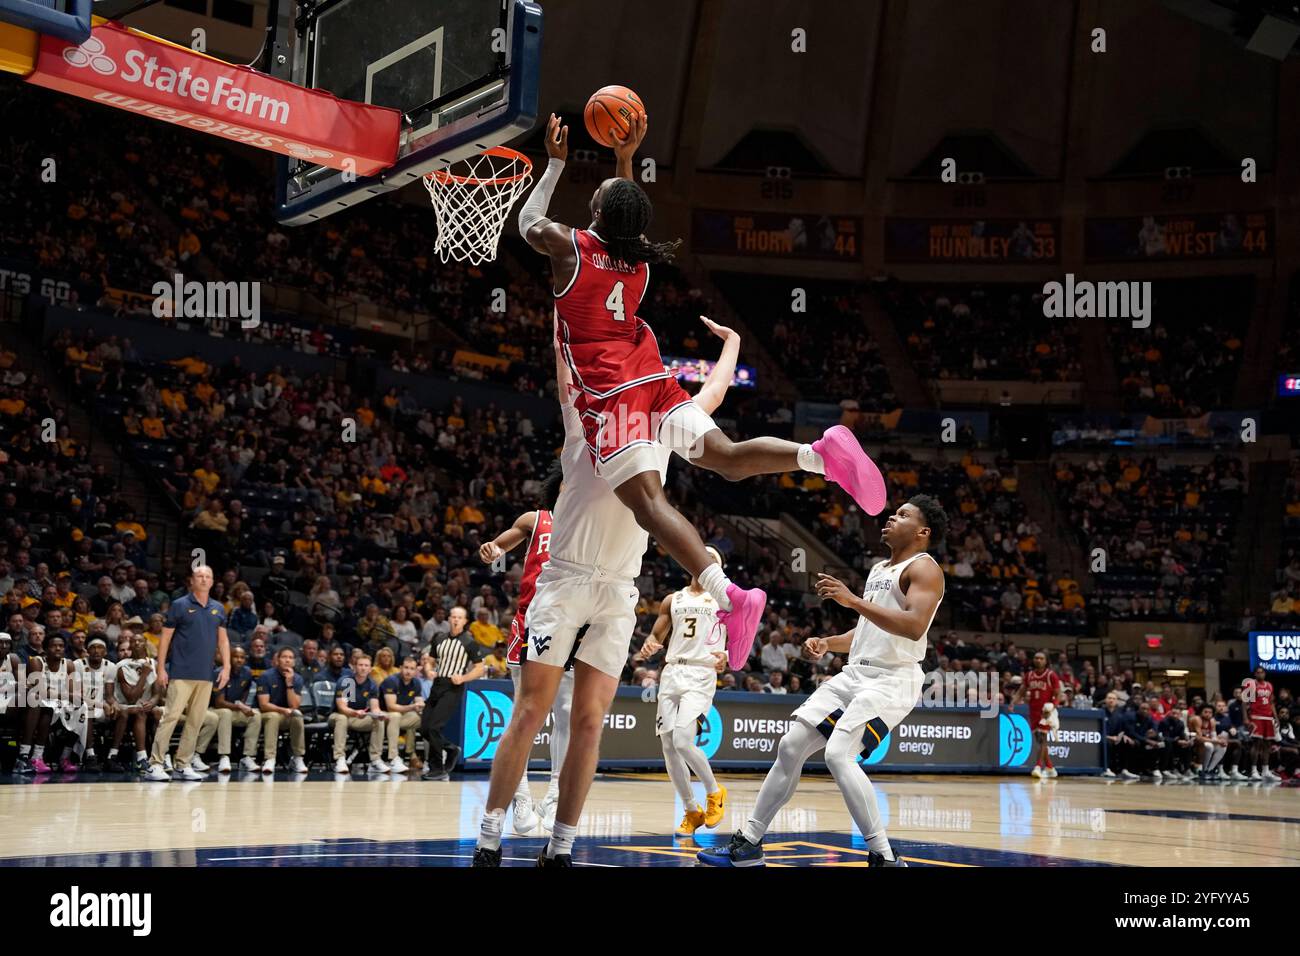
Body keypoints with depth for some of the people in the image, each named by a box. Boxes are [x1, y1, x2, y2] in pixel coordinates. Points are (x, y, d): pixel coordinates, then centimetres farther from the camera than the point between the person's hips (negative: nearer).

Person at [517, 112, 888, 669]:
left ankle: (728, 595, -36)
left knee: (648, 502, -18)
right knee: (727, 457, 3)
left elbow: (527, 222, 22)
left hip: (609, 393, -6)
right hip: (654, 380, 6)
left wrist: (554, 163, 29)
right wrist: (625, 159, 36)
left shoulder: (568, 245, 0)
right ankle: (819, 453, -25)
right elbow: (625, 224, 38)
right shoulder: (640, 256, 13)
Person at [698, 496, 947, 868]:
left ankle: (884, 858, -16)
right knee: (790, 746, 3)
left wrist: (853, 600, -26)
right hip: (855, 673, 9)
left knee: (838, 754, -25)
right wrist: (826, 643, 11)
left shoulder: (923, 568, -7)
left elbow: (915, 626, -25)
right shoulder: (878, 569, 21)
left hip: (891, 680, -9)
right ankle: (748, 844, 12)